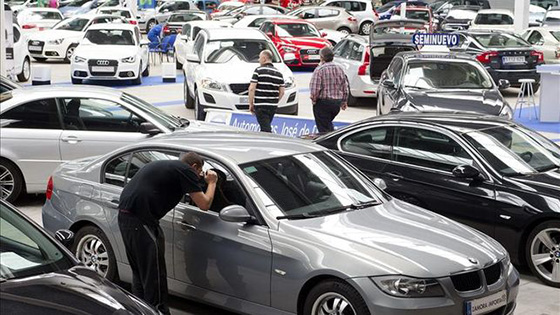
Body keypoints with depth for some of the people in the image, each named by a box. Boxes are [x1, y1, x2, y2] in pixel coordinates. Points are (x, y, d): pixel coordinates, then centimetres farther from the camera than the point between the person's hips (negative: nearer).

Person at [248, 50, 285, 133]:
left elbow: (251, 89, -12)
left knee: (266, 129, -9)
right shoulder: (278, 73, 10)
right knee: (266, 127, 19)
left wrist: (251, 104, -4)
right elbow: (282, 92, 10)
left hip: (260, 106, -6)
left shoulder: (258, 71, -7)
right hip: (273, 106, 6)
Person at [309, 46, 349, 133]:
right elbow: (345, 87, 10)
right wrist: (344, 102, 20)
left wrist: (314, 100, -3)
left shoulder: (319, 69, -14)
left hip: (323, 102, -6)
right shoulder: (339, 69, 6)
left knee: (323, 127, 2)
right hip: (337, 102, 6)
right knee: (328, 123, 26)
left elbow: (315, 89, -19)